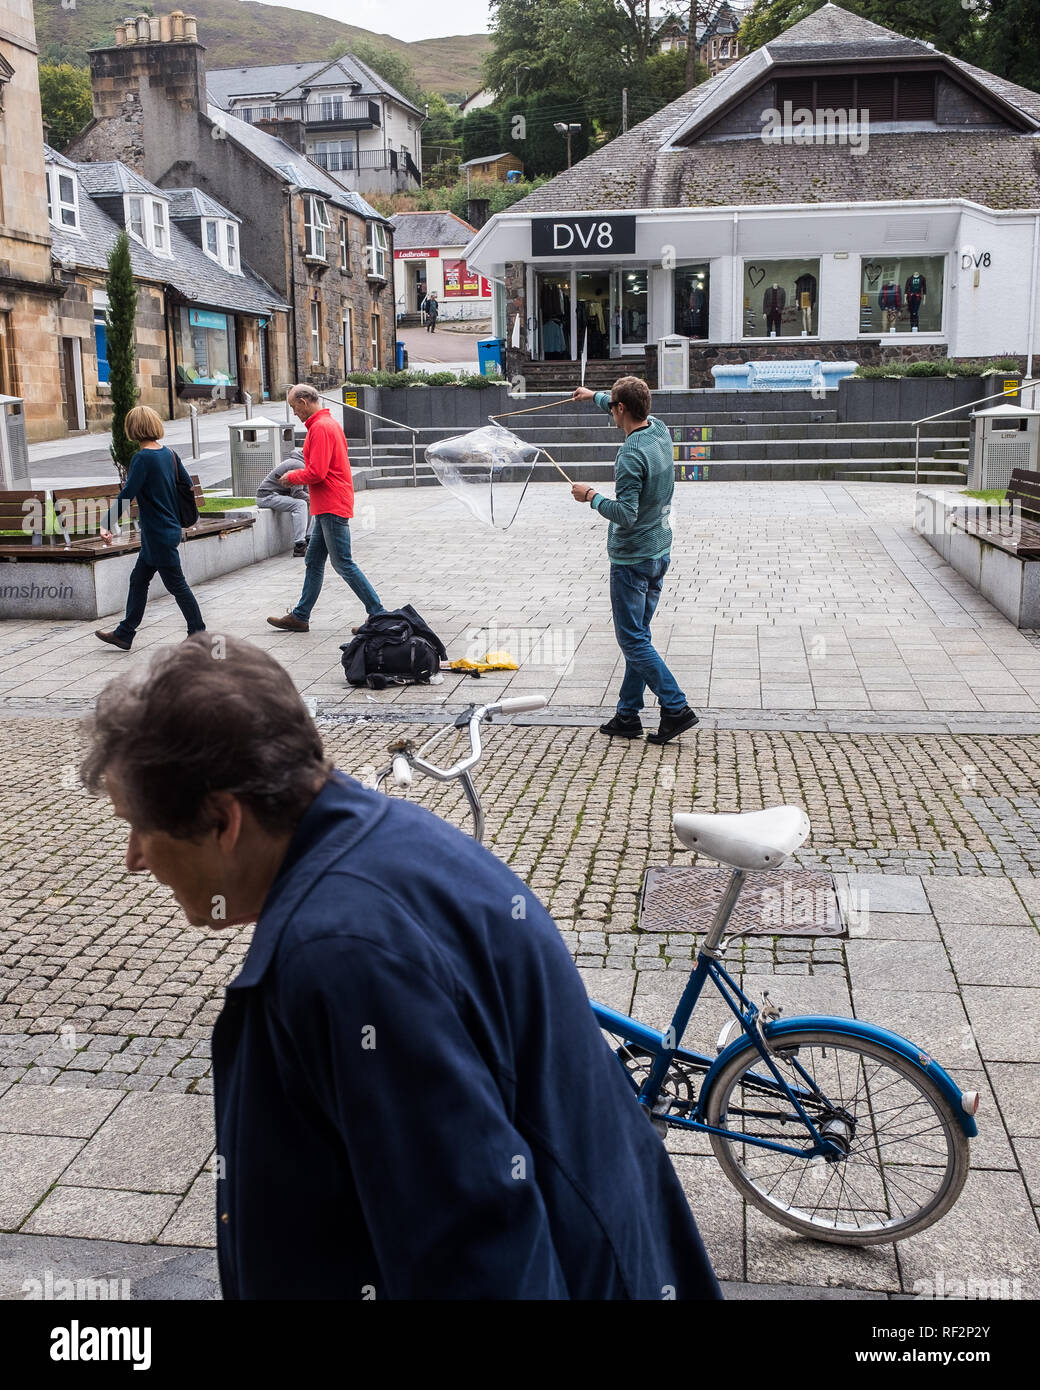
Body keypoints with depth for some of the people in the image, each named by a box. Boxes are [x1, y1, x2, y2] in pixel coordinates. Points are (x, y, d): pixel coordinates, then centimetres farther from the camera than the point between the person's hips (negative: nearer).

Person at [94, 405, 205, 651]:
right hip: (171, 528, 9)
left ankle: (199, 634, 11)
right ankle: (124, 634, 21)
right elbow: (188, 486, 13)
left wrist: (108, 525, -15)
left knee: (177, 585, 1)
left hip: (159, 534, -9)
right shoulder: (169, 453, 5)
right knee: (138, 580, 15)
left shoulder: (142, 458, -17)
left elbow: (126, 494, -19)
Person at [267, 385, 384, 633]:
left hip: (332, 507, -11)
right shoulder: (330, 423, 17)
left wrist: (291, 477, -5)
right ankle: (300, 617, 19)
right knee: (314, 562, 13)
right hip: (326, 508, 11)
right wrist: (298, 474, 14)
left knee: (343, 564, -7)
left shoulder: (320, 428, -15)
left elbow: (317, 473, -21)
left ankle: (378, 614, -3)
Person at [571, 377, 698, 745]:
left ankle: (676, 708, -5)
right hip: (660, 553, 9)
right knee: (637, 636, 14)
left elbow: (625, 514, -27)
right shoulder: (660, 431, 4)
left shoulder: (632, 455, -23)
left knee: (633, 640, -2)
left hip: (632, 560, -9)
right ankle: (628, 715, 21)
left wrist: (592, 497, -12)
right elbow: (636, 412, 27)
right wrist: (595, 396, 38)